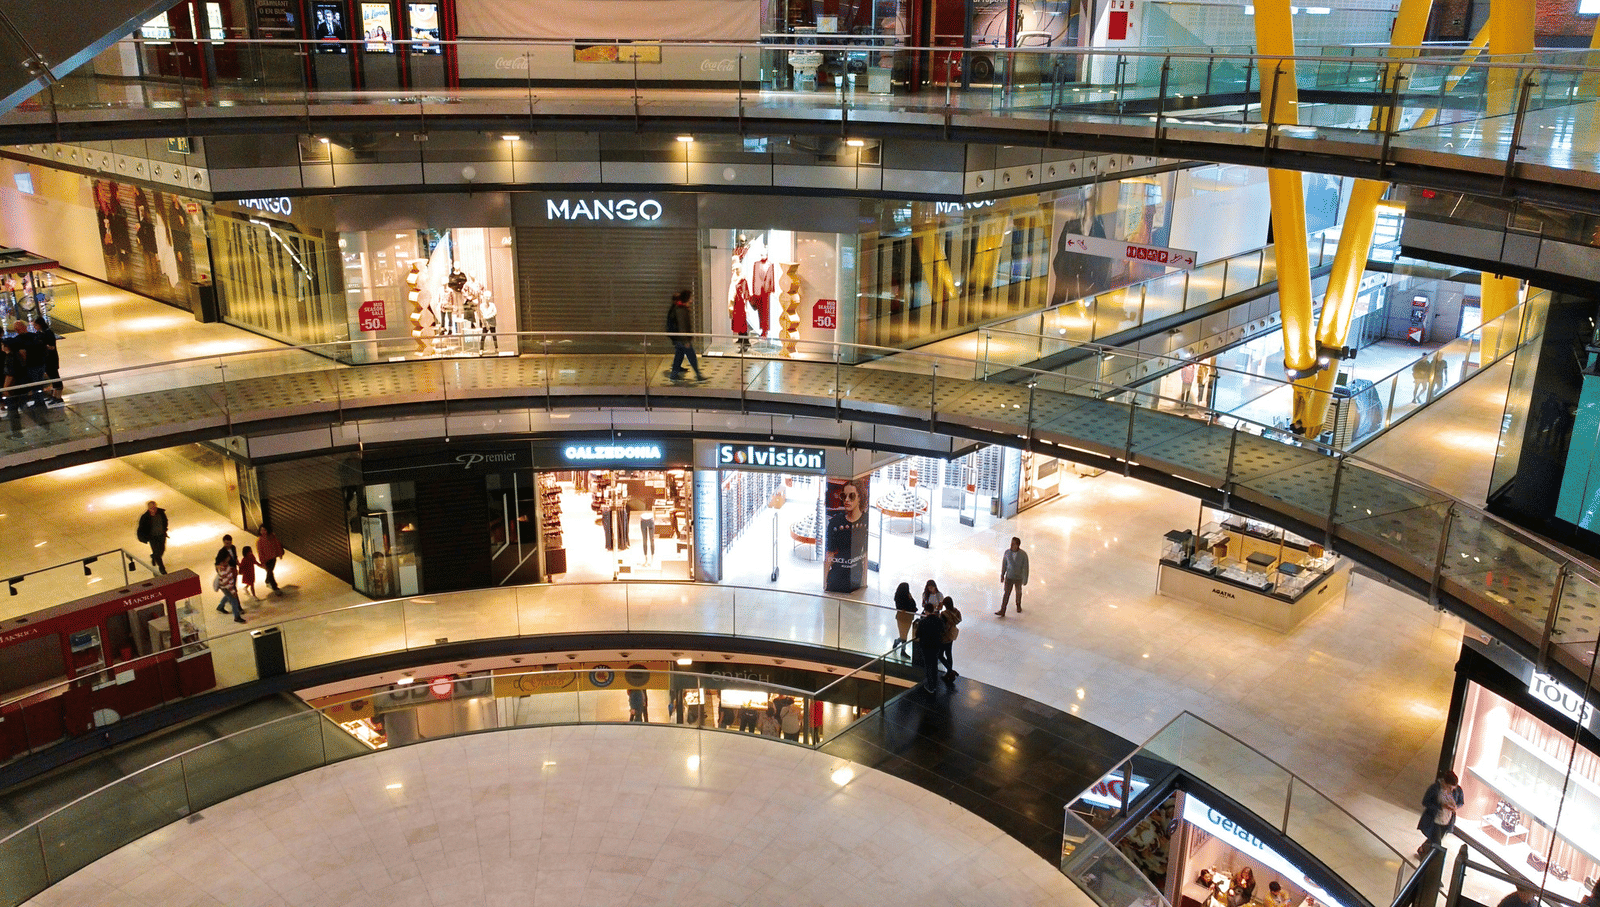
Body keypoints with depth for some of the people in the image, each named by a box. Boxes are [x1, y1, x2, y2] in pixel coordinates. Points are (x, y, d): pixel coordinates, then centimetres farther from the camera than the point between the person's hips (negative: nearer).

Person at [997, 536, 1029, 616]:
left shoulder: (1023, 554, -26)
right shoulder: (1007, 552, -18)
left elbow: (1025, 568, -16)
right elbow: (1004, 564, -3)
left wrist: (1025, 580, -10)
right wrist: (1002, 576, 5)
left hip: (1018, 578, -1)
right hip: (1009, 577, 1)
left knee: (1018, 592, 22)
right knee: (1006, 593, 1)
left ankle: (1018, 605, 49)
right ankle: (1002, 612, 4)